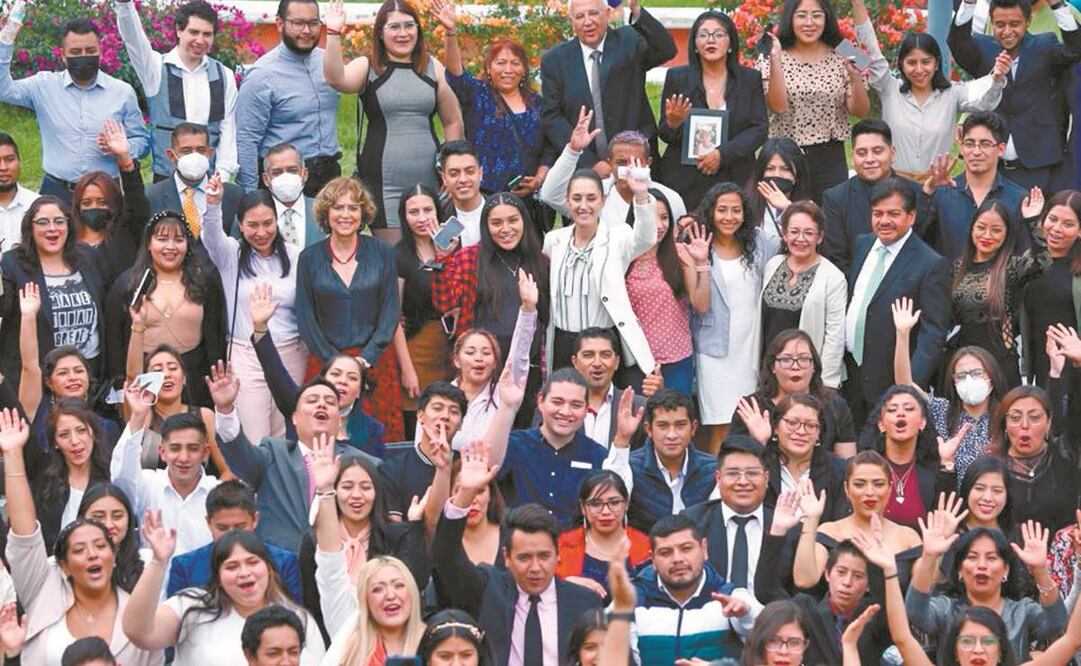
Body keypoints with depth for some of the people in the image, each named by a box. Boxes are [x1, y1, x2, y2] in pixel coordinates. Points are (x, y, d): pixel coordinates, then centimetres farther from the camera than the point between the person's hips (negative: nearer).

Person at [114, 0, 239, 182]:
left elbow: (228, 130, 7)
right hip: (165, 178, -2)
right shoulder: (157, 68, 2)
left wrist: (222, 175, -2)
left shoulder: (224, 76, 8)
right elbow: (132, 36, -15)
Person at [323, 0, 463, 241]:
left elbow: (452, 121, 14)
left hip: (430, 179, 3)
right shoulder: (367, 67, 2)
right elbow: (336, 79, -20)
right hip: (384, 181, -3)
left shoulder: (433, 67, 10)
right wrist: (333, 34, -30)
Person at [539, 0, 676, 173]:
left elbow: (666, 50, -18)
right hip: (583, 168, 1)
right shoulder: (554, 60, 3)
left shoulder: (628, 41, 1)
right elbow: (551, 118, -2)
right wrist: (590, 163, -11)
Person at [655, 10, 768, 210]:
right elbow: (664, 134, 6)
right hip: (684, 181, 0)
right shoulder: (677, 77, 5)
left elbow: (760, 129, 1)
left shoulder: (750, 79, 7)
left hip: (735, 179, 0)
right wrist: (673, 124, -17)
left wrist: (722, 154, -12)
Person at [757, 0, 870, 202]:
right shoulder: (772, 58, 1)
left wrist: (855, 77, -15)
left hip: (830, 160, 1)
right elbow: (778, 106, -13)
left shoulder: (841, 58, 5)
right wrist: (775, 60, -20)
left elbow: (860, 111, 1)